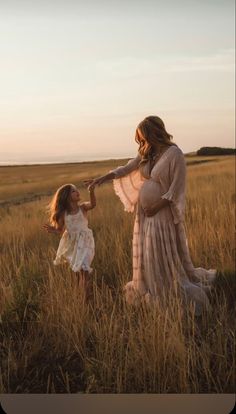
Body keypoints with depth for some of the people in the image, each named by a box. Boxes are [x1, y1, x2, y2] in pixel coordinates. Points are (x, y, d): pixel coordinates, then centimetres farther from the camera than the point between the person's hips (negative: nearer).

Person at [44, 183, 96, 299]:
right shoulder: (63, 213, -6)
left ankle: (87, 297, -5)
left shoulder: (83, 207, -11)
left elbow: (92, 204, -34)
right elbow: (60, 230, 1)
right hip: (71, 244, 3)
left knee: (84, 270, -15)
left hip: (84, 242, -3)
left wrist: (92, 192, -52)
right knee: (77, 272, 20)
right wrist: (53, 230, -21)